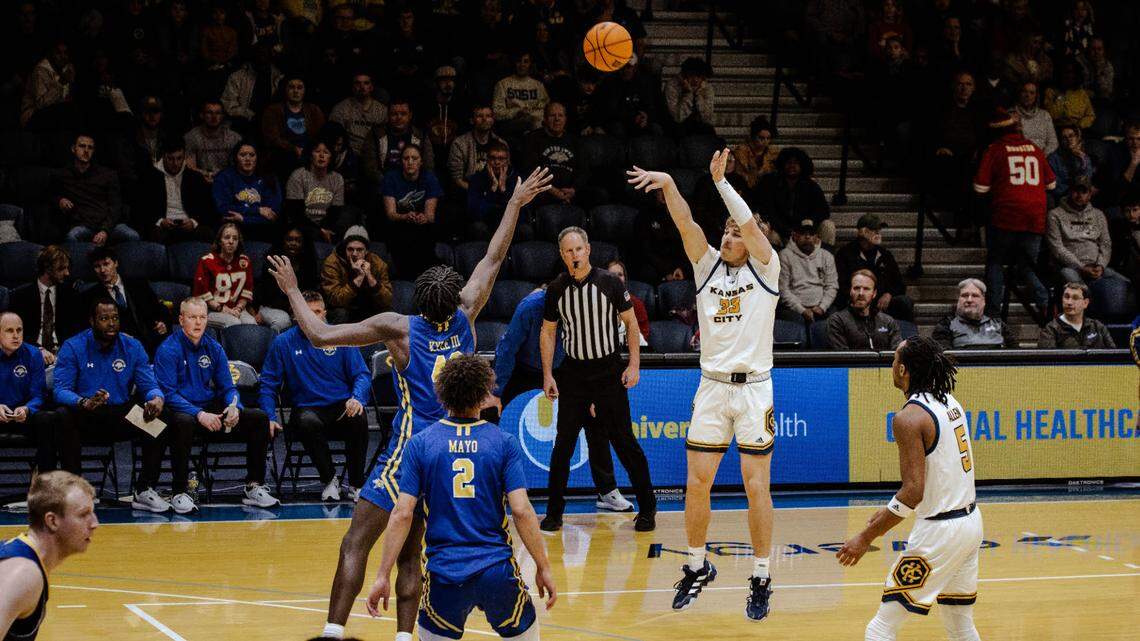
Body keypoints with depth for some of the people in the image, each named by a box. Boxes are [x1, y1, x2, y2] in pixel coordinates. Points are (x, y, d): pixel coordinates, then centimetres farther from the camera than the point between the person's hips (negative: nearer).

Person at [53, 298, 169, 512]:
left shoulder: (132, 347, 5)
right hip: (86, 420, -2)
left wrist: (157, 399, -26)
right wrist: (85, 403, -36)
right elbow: (60, 390, -14)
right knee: (63, 416, -34)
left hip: (122, 418, 2)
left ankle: (144, 490, -17)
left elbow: (149, 385, 1)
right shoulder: (73, 347, -4)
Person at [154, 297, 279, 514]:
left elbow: (227, 387, 11)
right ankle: (179, 493, -31)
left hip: (211, 409, 6)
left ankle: (254, 487, -2)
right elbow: (168, 393, -16)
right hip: (181, 410, -6)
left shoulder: (214, 348, 9)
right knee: (183, 422, -41)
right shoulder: (168, 350, -9)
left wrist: (234, 407, -13)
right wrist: (199, 414, -28)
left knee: (259, 418, -9)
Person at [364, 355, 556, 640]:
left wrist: (383, 575, -1)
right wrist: (544, 566, 1)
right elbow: (521, 511, -7)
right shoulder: (504, 443, -1)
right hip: (497, 570, 0)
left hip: (443, 573, 0)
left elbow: (402, 514, -5)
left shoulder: (420, 443, 0)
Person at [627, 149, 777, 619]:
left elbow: (751, 224, -16)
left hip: (754, 388, -3)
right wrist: (669, 185, -23)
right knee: (696, 484, 2)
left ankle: (761, 579, 8)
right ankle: (697, 567, 20)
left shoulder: (765, 269, 0)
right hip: (712, 386, 3)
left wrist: (720, 182, -23)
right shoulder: (708, 266, 8)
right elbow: (686, 224, -7)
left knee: (756, 487, -2)